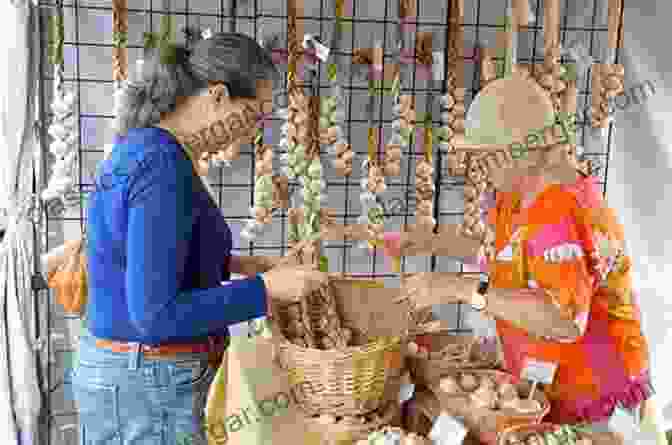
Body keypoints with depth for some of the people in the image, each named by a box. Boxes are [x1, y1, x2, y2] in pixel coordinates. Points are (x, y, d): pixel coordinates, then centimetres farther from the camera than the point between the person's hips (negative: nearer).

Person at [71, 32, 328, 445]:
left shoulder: (143, 147, 5)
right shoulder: (163, 168, -24)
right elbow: (156, 314, -26)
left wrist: (233, 264, 12)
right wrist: (266, 289, -19)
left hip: (124, 370, 9)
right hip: (147, 388, -9)